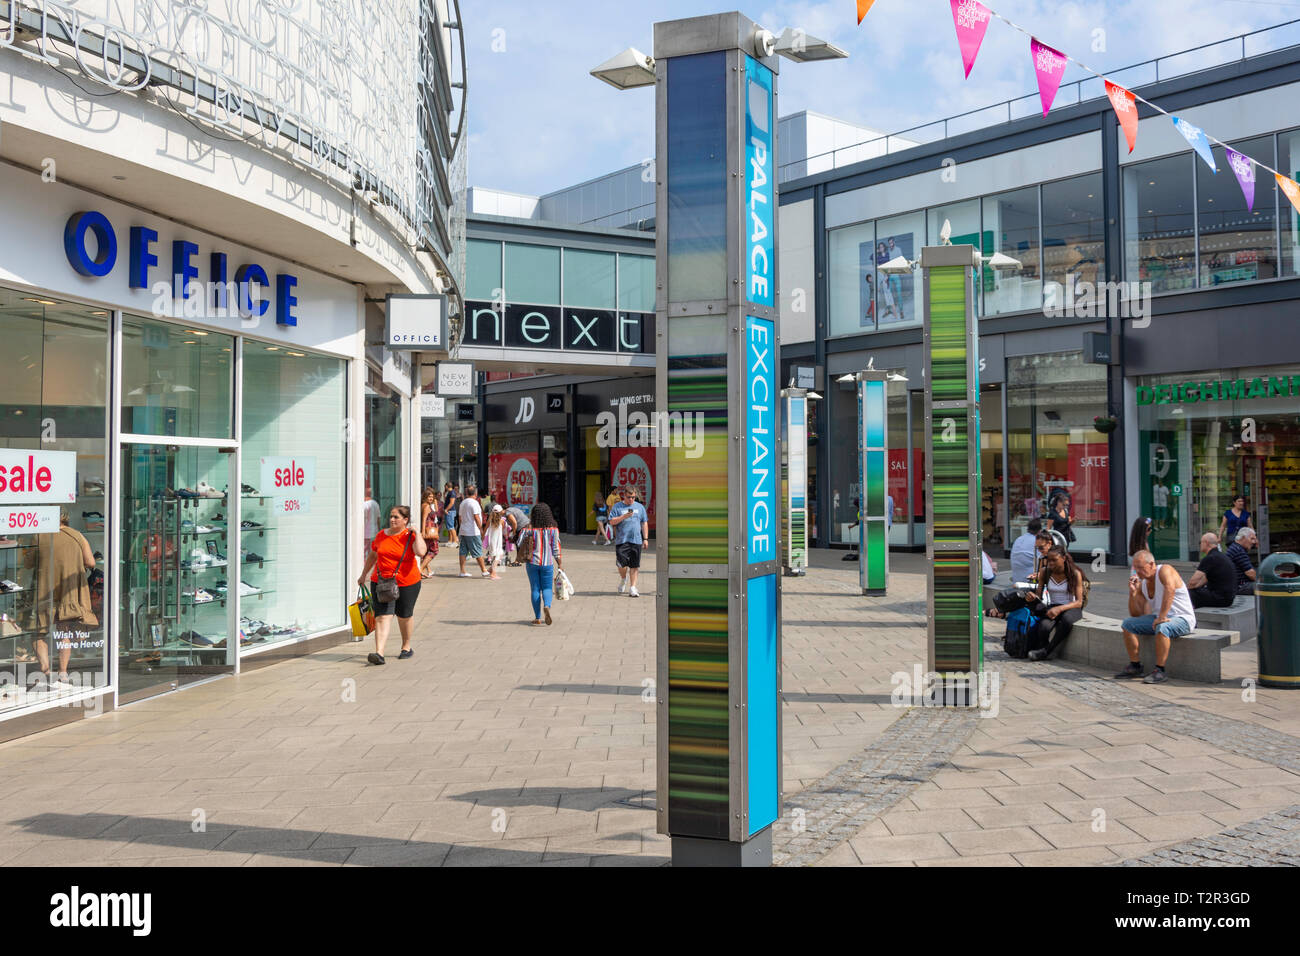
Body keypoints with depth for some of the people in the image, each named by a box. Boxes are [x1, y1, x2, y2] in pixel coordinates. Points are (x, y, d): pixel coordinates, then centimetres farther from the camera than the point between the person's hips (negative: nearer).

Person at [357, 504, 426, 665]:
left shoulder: (410, 536, -6)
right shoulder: (381, 535, 6)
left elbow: (420, 552, -27)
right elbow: (372, 556, 20)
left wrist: (416, 533, -17)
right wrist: (364, 575, 24)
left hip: (407, 582, -2)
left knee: (404, 616, 12)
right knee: (382, 616, -10)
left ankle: (406, 647, 35)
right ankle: (379, 653, -18)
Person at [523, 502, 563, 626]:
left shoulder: (529, 530, -8)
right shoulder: (553, 530, -6)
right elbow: (556, 549, -3)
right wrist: (560, 564, 5)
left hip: (532, 563, 0)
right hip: (547, 563, 0)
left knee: (535, 590, 9)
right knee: (547, 588, 11)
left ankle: (538, 618, 10)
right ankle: (547, 606, -20)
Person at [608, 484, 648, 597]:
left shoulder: (640, 507, 13)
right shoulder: (617, 507, 5)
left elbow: (644, 524, 14)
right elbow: (612, 521, -1)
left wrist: (645, 539, 8)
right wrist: (624, 517, -14)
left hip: (636, 541, 2)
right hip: (621, 540, -2)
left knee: (634, 565, 0)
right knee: (621, 563, -8)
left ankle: (633, 588, 7)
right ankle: (623, 578, 23)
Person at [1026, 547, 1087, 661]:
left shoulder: (1075, 573, -7)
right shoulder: (1045, 572, 2)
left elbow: (1079, 602, -10)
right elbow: (1039, 596, 8)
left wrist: (1059, 609, -25)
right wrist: (1034, 597, -18)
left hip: (1071, 608, -2)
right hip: (1052, 607, 2)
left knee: (1067, 619, -40)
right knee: (1044, 625, -35)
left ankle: (1046, 651, -28)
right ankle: (1041, 648, -11)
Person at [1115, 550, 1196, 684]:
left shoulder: (1165, 570, -15)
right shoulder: (1141, 584, 7)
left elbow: (1170, 589, -37)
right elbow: (1135, 614, 7)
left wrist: (1162, 617, -40)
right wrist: (1132, 592, -8)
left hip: (1182, 619, -8)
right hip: (1158, 618, 8)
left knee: (1161, 627, -38)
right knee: (1127, 623, -4)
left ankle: (1159, 671, -30)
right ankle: (1135, 666, -1)